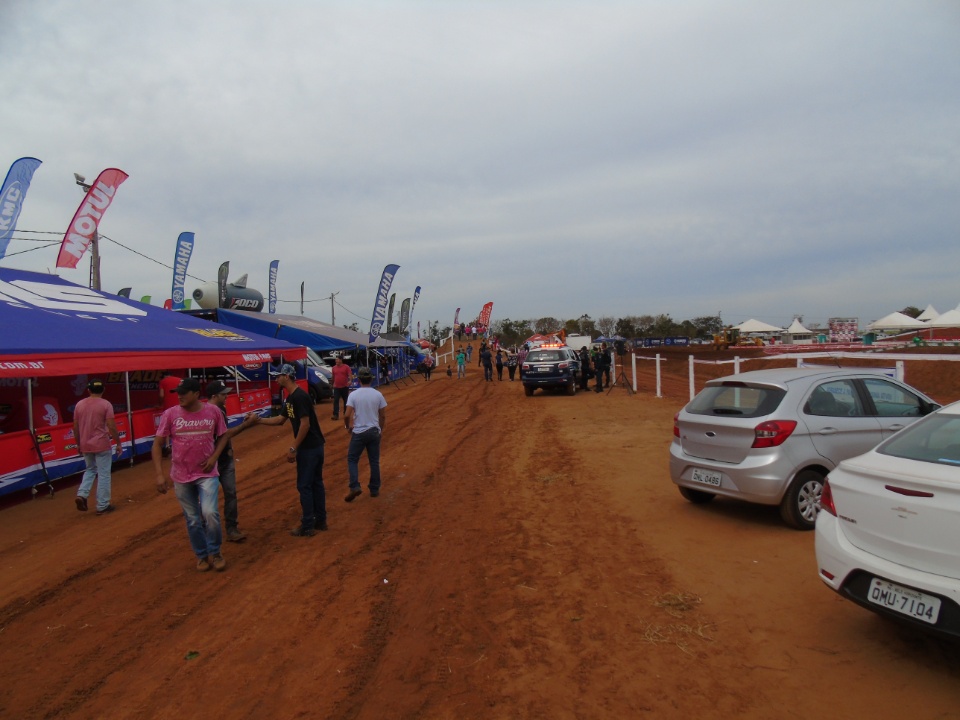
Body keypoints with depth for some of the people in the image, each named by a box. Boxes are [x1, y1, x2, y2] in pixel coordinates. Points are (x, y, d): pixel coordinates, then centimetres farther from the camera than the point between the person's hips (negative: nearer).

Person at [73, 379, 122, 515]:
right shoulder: (106, 404, -10)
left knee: (90, 470, 25)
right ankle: (102, 506, 8)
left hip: (85, 445, 5)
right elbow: (112, 427, -14)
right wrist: (118, 443, -5)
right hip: (102, 444, -5)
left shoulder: (79, 404, 4)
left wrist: (78, 444, 20)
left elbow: (75, 427, 8)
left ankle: (82, 495, 4)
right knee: (103, 474, 4)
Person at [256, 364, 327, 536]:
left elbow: (305, 424, -23)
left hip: (309, 448, -10)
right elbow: (280, 419, 21)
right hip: (315, 446, 10)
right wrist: (258, 420, 13)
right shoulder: (290, 397, 12)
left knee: (304, 486, -1)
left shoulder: (299, 396, -19)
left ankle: (307, 527, 6)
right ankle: (320, 521, 24)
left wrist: (293, 448, -19)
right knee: (316, 483, 15)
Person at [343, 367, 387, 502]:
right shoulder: (378, 394, -3)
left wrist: (348, 427, 6)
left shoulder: (354, 394, -10)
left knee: (352, 459, 10)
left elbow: (347, 416, -13)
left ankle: (355, 487, -4)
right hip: (374, 431, 2)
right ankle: (374, 489, 19)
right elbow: (383, 416, 1)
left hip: (359, 432, -2)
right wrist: (381, 429, 17)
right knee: (374, 461, 13)